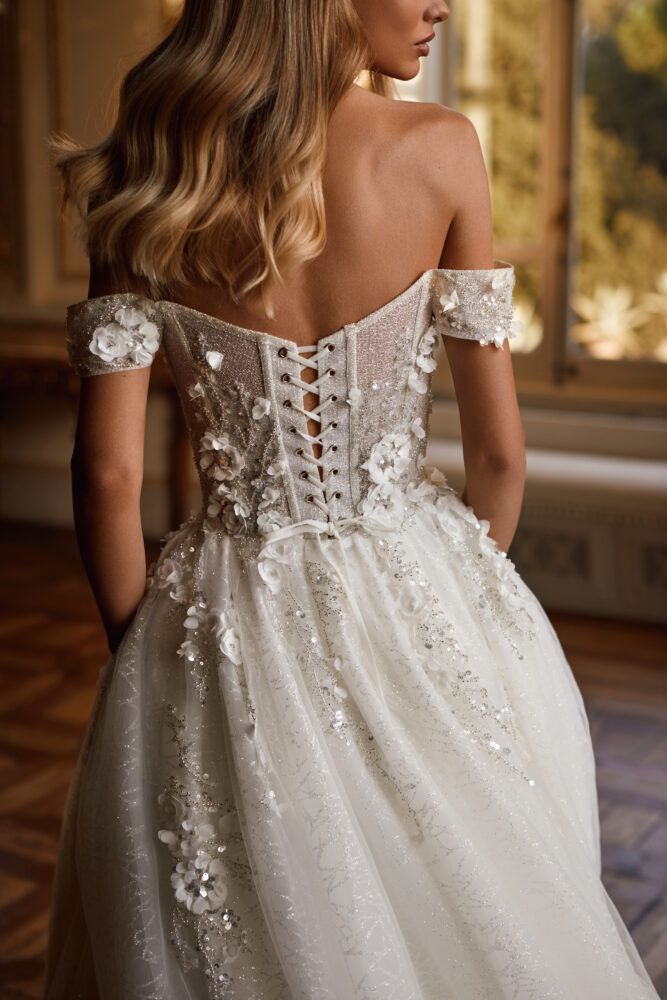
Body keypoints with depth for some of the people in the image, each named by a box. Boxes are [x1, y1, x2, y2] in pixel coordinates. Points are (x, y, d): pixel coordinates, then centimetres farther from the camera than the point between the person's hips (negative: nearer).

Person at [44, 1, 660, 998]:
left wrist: (140, 653, 7)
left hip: (230, 632, 1)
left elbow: (109, 474, -10)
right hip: (417, 599, 0)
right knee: (465, 919, 24)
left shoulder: (144, 181, -9)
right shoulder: (441, 149, -12)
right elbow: (499, 448, -7)